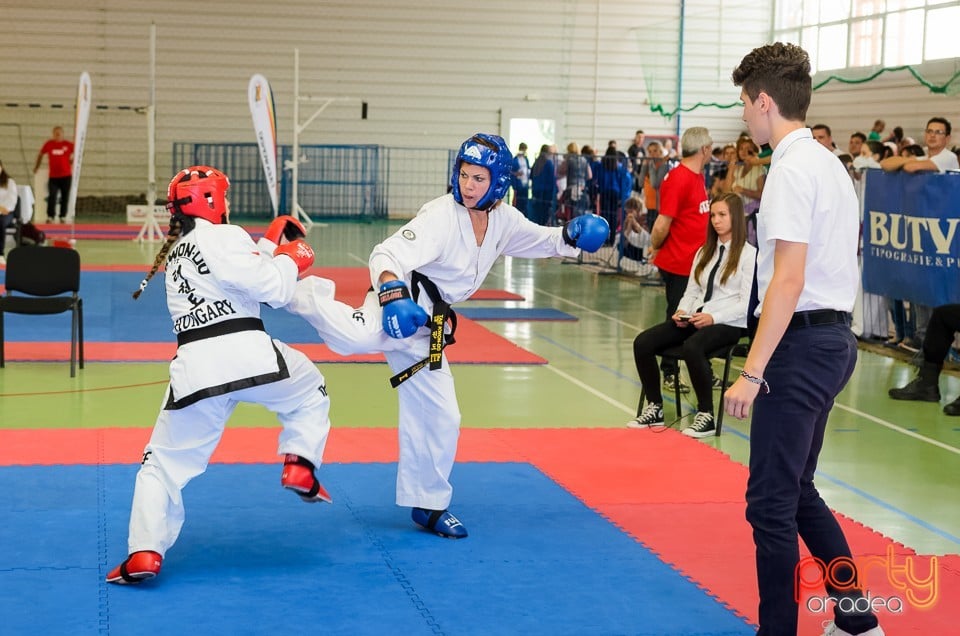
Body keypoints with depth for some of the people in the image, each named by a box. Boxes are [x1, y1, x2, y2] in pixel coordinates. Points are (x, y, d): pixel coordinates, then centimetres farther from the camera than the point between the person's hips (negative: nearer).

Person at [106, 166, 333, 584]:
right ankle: (300, 468, 11)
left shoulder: (175, 251, 23)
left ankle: (144, 553, 0)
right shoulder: (222, 238, -2)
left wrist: (270, 247, 28)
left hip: (196, 367, 5)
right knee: (310, 393, 27)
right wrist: (290, 260, 11)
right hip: (248, 354, -5)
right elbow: (271, 289, -7)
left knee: (164, 462, 11)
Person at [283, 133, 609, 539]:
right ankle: (300, 294, -21)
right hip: (402, 307, -8)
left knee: (440, 417, 14)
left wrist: (571, 236, 3)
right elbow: (387, 255, -22)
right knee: (357, 338, -43)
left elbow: (541, 241, 24)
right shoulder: (440, 216, -15)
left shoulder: (504, 221, 8)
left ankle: (429, 505, 29)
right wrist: (392, 293, -42)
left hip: (426, 330, 8)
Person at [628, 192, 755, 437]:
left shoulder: (749, 254, -2)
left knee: (692, 347, -37)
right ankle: (654, 408, -3)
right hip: (694, 319, 7)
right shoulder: (704, 252, 19)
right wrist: (682, 311, -4)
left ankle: (706, 416, -23)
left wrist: (713, 317, -20)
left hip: (729, 324, -7)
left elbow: (747, 303, -9)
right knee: (643, 343, -14)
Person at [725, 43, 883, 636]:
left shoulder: (792, 169, -16)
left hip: (802, 342, -10)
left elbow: (788, 280, -21)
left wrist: (752, 372, -20)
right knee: (796, 490, 19)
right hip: (834, 337, 10)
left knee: (772, 502, -2)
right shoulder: (829, 163, 14)